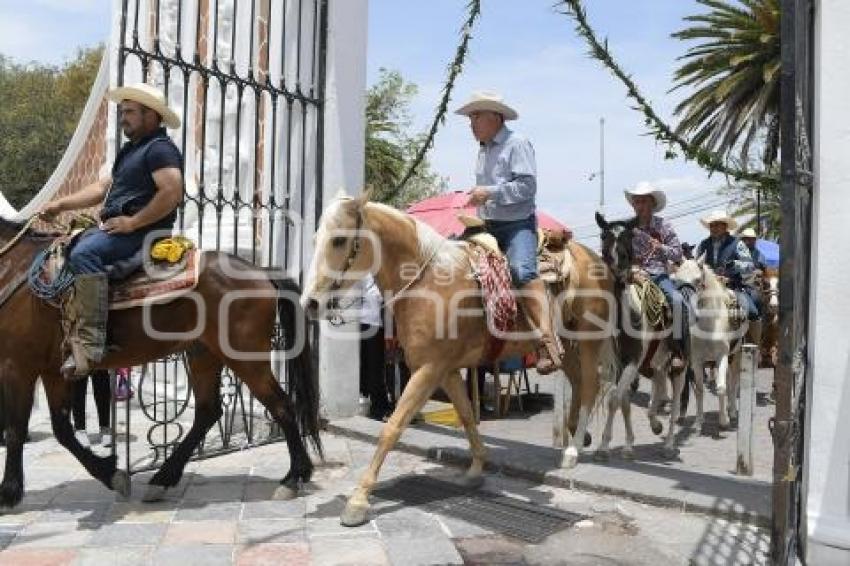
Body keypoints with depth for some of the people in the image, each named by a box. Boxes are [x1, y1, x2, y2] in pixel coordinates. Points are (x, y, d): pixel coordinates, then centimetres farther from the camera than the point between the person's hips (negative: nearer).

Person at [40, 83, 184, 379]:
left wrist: (132, 222, -22)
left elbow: (172, 193, -24)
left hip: (142, 231, -11)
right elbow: (102, 187, 24)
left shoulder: (160, 148, -9)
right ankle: (71, 327, 11)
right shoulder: (132, 150, 24)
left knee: (85, 253, -30)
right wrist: (62, 204, 13)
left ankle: (90, 342, -33)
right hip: (116, 227, 11)